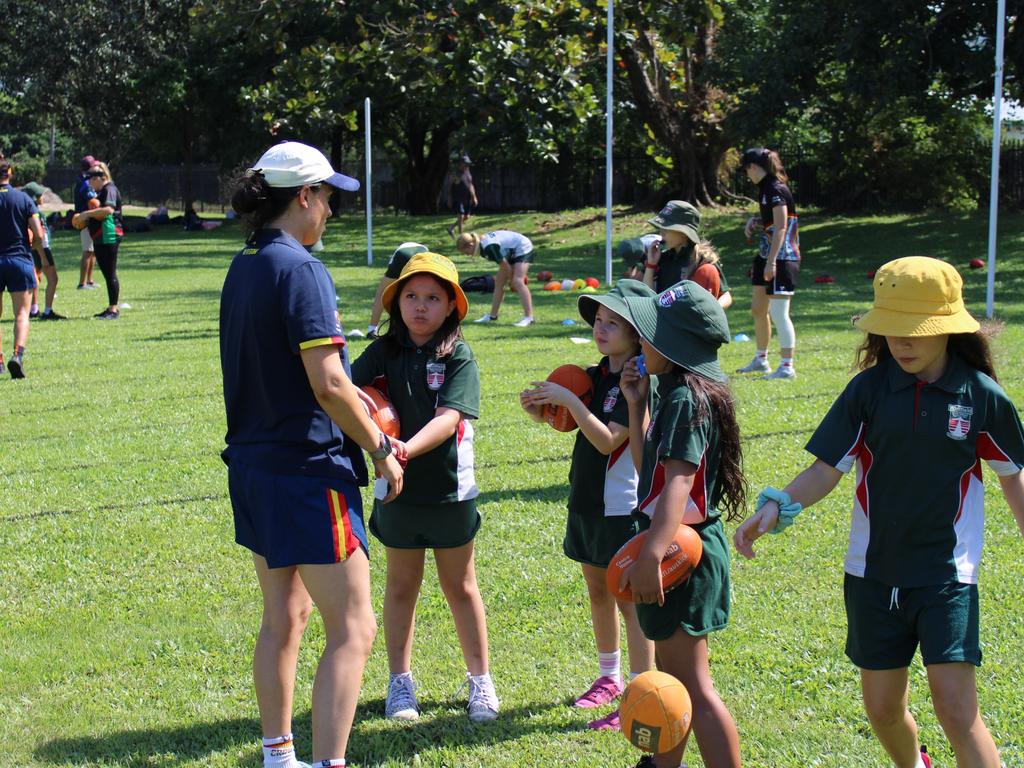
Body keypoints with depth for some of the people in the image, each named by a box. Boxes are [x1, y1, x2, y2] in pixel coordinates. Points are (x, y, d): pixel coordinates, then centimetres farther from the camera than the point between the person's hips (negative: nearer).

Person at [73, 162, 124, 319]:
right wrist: (83, 218, 11)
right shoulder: (98, 192, 20)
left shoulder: (109, 189, -11)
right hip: (99, 238, 10)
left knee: (110, 274, -7)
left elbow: (109, 209, -27)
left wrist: (87, 213, -20)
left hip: (109, 237, -10)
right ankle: (111, 308, 18)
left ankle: (114, 309, -5)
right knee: (106, 273, 13)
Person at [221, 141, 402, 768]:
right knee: (354, 628, -7)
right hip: (308, 466, -10)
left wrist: (350, 395, 17)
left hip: (253, 467, 10)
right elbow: (327, 385, -21)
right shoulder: (300, 269, -16)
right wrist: (381, 448, -10)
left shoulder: (243, 268, 11)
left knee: (285, 615, 20)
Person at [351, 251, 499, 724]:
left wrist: (407, 448, -38)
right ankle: (400, 681, 26)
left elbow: (449, 418, -21)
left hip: (450, 489, -2)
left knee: (460, 586, 12)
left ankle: (481, 680, 24)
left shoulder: (459, 358, -9)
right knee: (401, 585, 14)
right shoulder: (380, 354, -2)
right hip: (396, 490, 2)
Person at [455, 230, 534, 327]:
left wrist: (512, 282, -9)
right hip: (512, 252, 10)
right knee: (499, 282, 10)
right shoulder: (482, 242, -5)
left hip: (523, 249, -10)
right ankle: (492, 316, 18)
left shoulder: (489, 247, -33)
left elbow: (505, 265, -23)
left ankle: (529, 318, -26)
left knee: (518, 282, -23)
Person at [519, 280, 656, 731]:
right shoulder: (594, 376, 7)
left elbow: (608, 440, -24)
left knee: (630, 598, -4)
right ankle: (609, 677, 34)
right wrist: (536, 407, -6)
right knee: (598, 591, 19)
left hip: (623, 507, -8)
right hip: (587, 500, 8)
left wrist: (570, 401, -27)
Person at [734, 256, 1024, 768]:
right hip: (873, 572, 3)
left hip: (947, 573, -2)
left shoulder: (983, 397, -6)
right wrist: (777, 506, -23)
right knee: (882, 707, 12)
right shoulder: (868, 389, -4)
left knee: (955, 707, -14)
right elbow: (828, 468, -6)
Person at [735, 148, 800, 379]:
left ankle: (787, 367, -7)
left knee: (778, 313, -10)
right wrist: (754, 220, 6)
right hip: (766, 256, 11)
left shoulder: (776, 190, -16)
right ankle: (761, 360, 32)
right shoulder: (766, 189, 13)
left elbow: (780, 228, -22)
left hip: (782, 258, -11)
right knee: (758, 309, 18)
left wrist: (771, 262, -25)